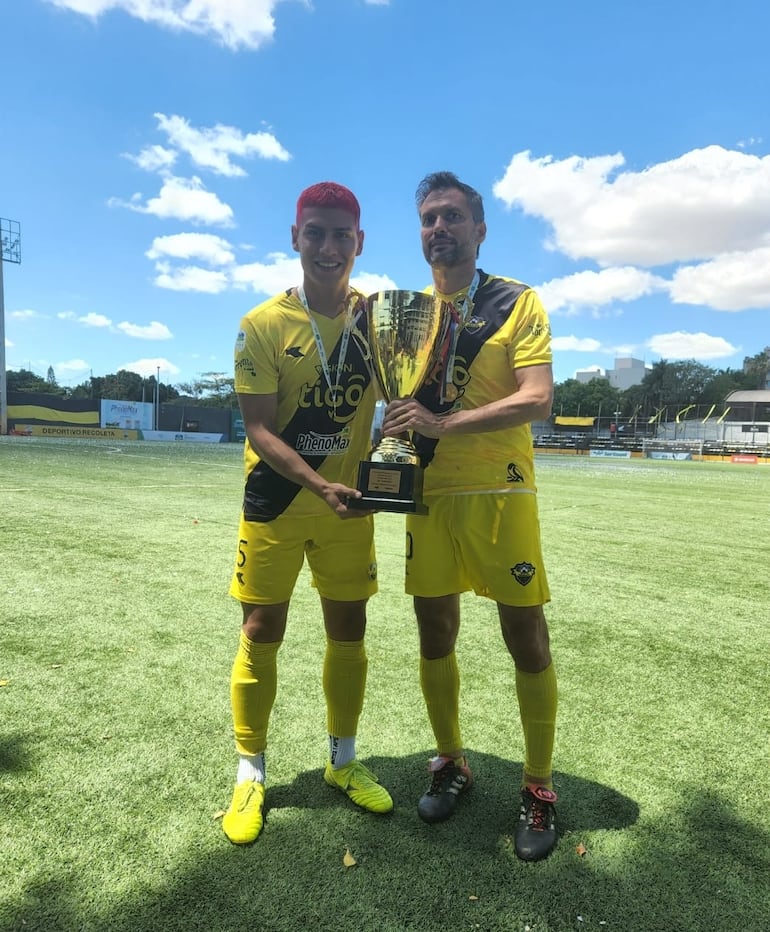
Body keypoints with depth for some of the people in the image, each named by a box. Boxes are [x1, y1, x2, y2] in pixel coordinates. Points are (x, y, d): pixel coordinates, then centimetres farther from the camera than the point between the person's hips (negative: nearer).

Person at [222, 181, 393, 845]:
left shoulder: (377, 317, 1)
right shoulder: (263, 324, -8)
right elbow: (260, 429, -13)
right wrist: (319, 485, -26)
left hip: (349, 504, 3)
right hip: (277, 504, -2)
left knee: (348, 629, 10)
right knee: (262, 633, 4)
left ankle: (344, 762, 31)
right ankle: (250, 775, 25)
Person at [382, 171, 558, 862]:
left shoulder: (519, 303, 0)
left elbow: (537, 398, -14)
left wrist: (444, 423, -24)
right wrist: (387, 458, -4)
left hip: (500, 493, -3)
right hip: (427, 494, 4)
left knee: (527, 641, 3)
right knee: (435, 636, 10)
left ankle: (538, 786, 23)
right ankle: (452, 763, 31)